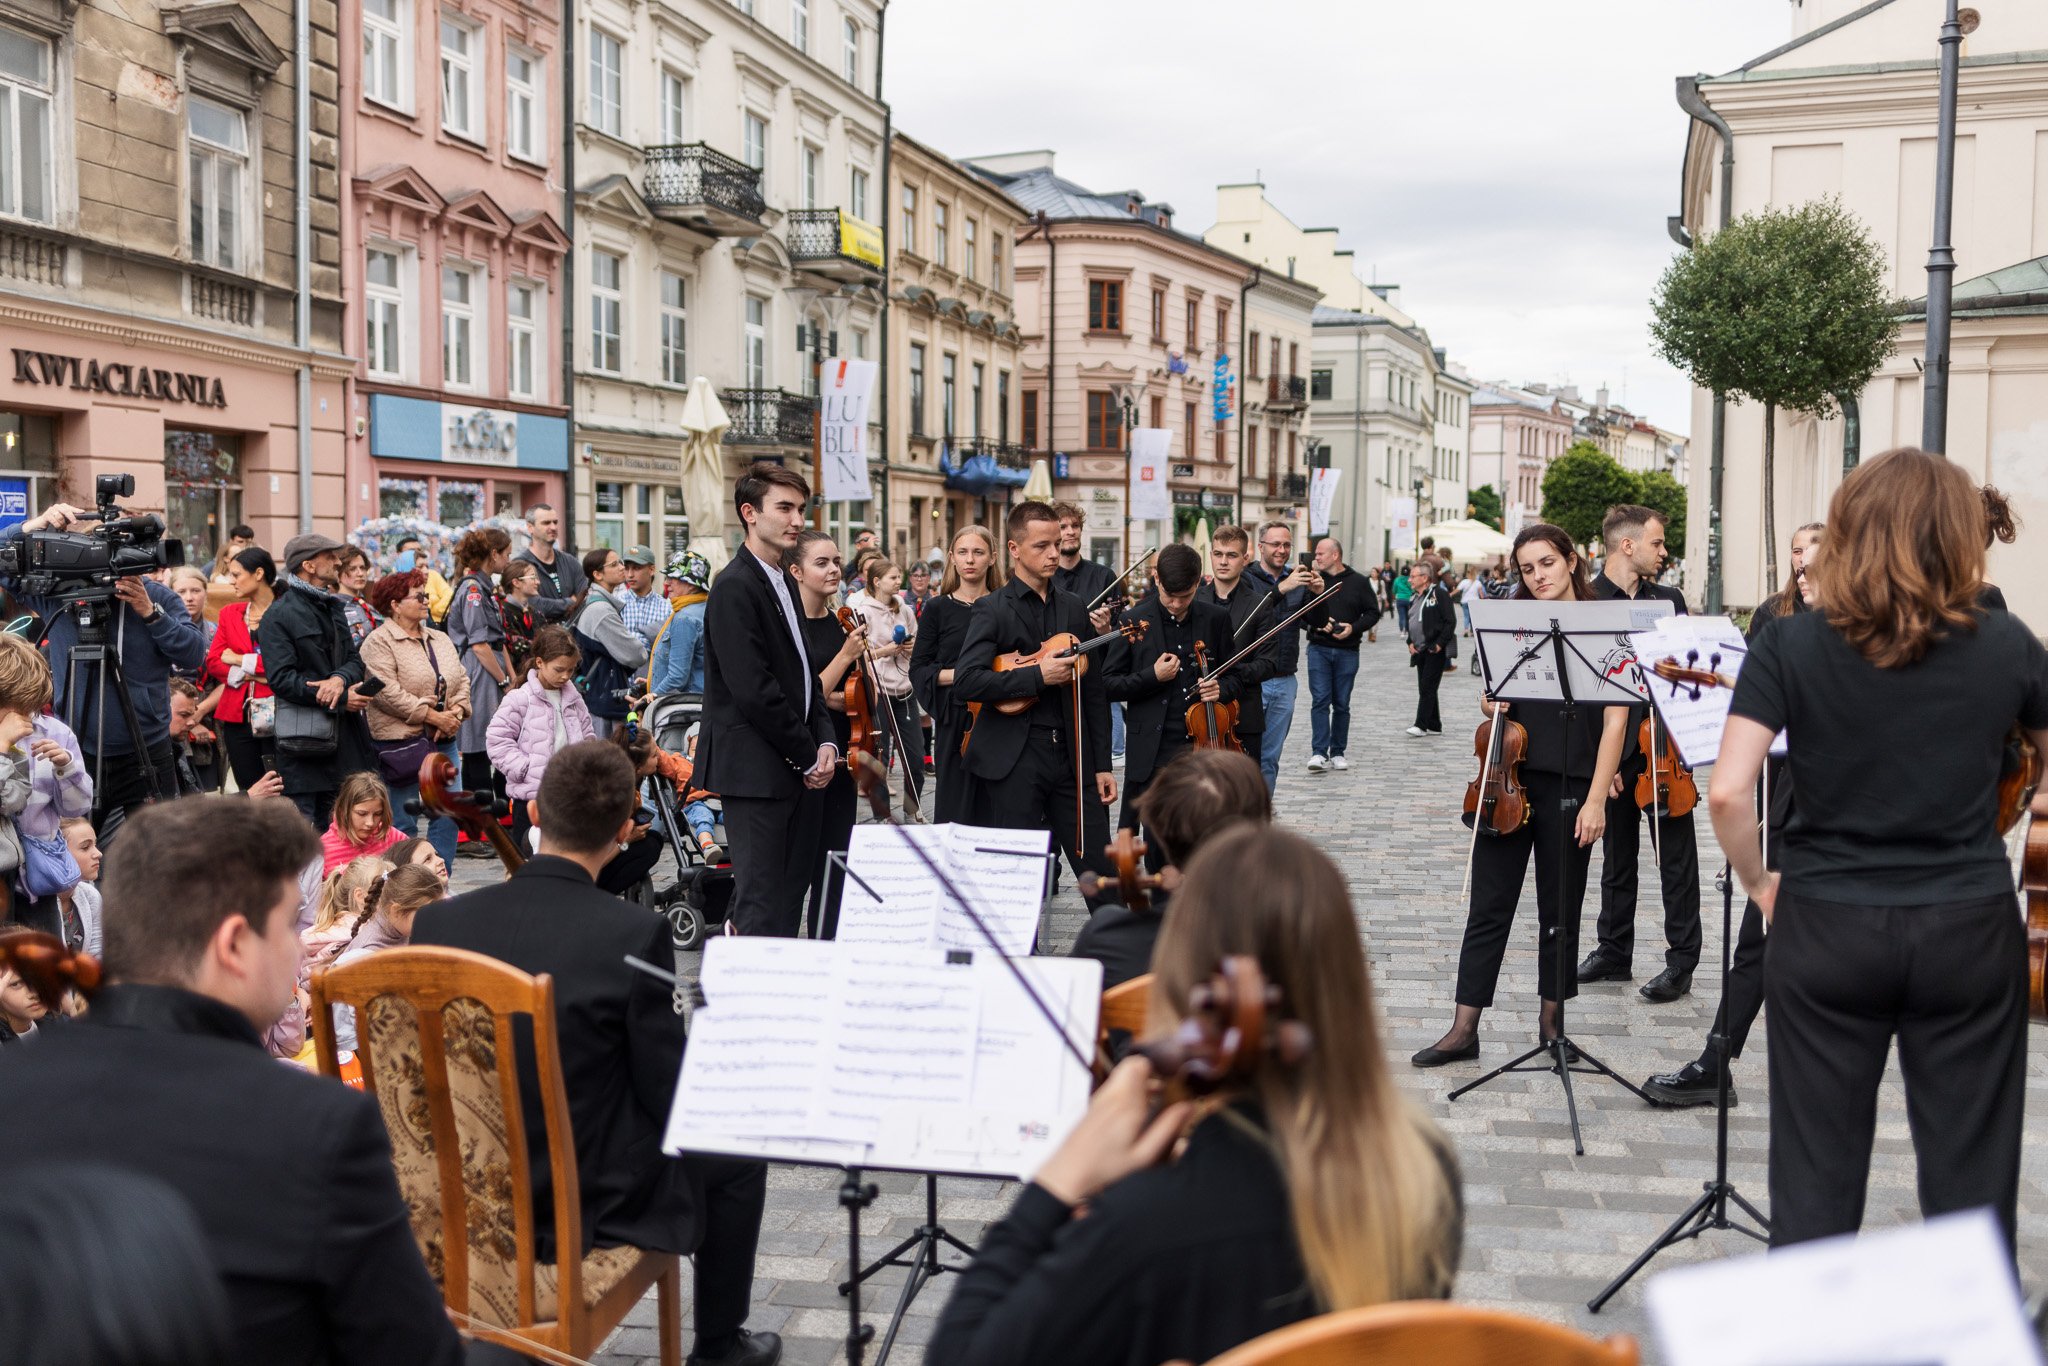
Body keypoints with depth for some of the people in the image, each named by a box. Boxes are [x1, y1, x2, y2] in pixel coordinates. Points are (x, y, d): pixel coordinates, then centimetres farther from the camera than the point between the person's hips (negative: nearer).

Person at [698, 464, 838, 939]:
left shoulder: (783, 584, 17)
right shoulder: (735, 587, -13)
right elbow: (753, 689, -20)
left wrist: (826, 742, 4)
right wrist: (807, 757, -12)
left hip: (795, 770, 9)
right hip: (755, 770, -9)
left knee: (791, 894, 10)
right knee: (762, 903, -6)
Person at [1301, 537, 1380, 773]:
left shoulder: (1358, 582, 2)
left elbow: (1373, 612, 4)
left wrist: (1353, 628, -11)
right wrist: (1312, 626, -11)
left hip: (1347, 651, 0)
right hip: (1318, 649, 0)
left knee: (1342, 704, 7)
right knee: (1320, 700, -9)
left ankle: (1338, 752, 16)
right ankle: (1319, 752, -9)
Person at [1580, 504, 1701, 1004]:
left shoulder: (1669, 599, 6)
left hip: (1664, 745, 2)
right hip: (1611, 748, -1)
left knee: (1676, 858, 3)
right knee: (1617, 855, 13)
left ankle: (1681, 962, 11)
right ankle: (1614, 952, 26)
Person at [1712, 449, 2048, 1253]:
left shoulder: (1791, 644, -8)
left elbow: (1726, 792, -14)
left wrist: (1760, 883, 2)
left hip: (1825, 928, 0)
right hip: (1970, 930, 1)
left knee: (1817, 1175, 10)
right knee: (1970, 1180, 12)